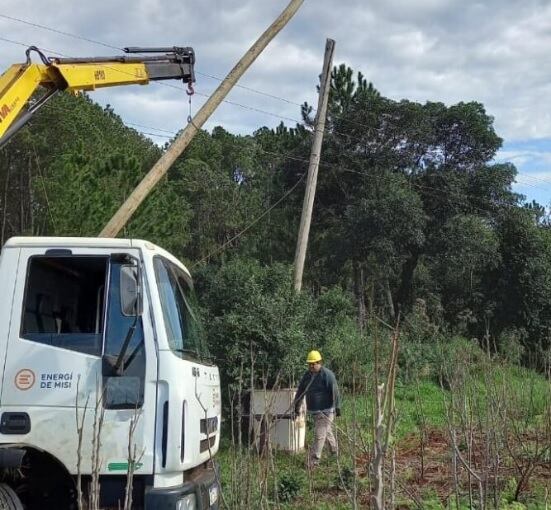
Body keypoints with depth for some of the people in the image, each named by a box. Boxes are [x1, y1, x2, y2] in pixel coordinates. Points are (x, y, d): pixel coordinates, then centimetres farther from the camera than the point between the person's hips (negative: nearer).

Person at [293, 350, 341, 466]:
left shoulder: (327, 374, -14)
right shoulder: (307, 375, 8)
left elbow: (335, 391, -16)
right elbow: (300, 391, 15)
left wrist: (337, 407, -19)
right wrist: (296, 407, 17)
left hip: (326, 411, -7)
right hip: (314, 411, 7)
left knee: (319, 434, -9)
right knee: (327, 431, 20)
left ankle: (314, 460, -7)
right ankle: (335, 451, 37)